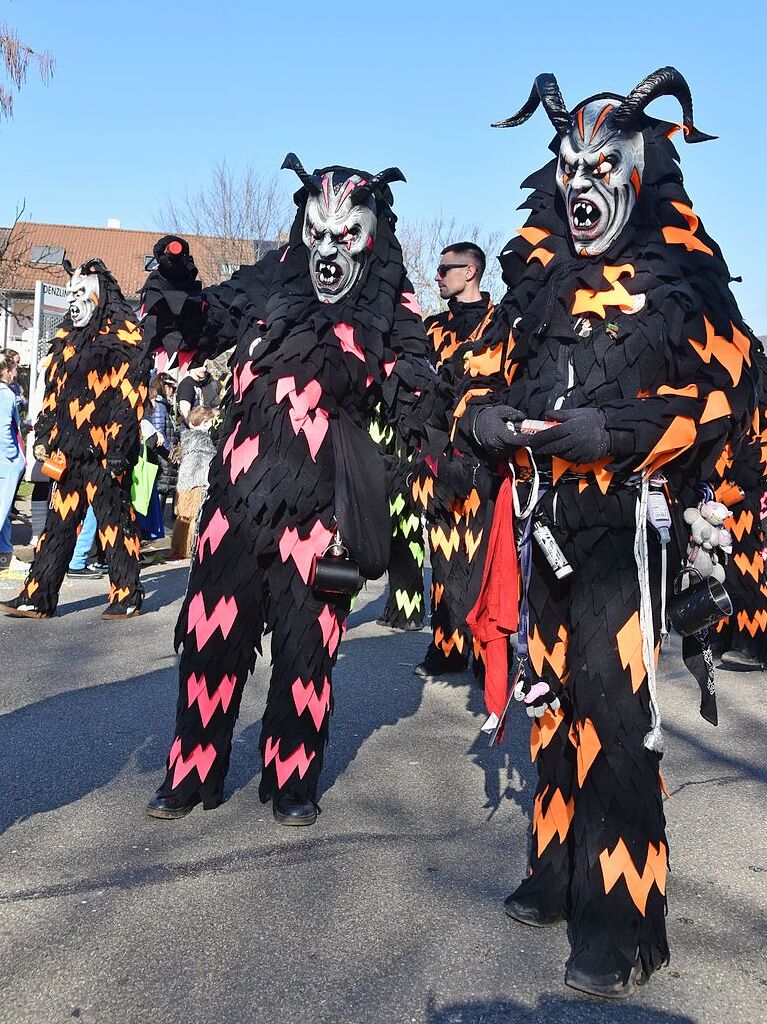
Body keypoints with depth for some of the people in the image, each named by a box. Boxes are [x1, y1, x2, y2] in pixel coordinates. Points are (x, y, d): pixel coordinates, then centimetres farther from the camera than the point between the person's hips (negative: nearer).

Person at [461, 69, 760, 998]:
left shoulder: (681, 274, -1)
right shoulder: (535, 278, 14)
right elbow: (487, 381, 17)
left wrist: (616, 427, -22)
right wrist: (485, 416, -7)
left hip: (623, 515, -6)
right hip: (544, 516, 6)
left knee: (614, 710, -10)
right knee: (552, 697, 14)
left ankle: (622, 924, 0)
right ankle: (562, 874, 29)